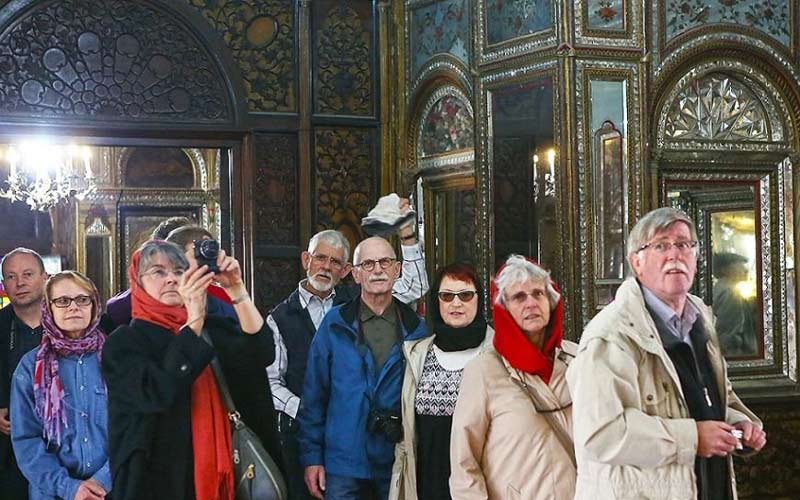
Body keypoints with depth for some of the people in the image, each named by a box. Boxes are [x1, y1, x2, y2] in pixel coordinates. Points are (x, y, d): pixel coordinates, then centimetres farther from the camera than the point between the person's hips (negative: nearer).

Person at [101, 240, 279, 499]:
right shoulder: (123, 343, -6)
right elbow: (157, 393, -23)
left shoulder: (212, 329, 5)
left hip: (216, 473, 4)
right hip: (158, 477, -4)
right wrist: (194, 321, -28)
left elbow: (262, 354, -10)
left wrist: (237, 291, -19)